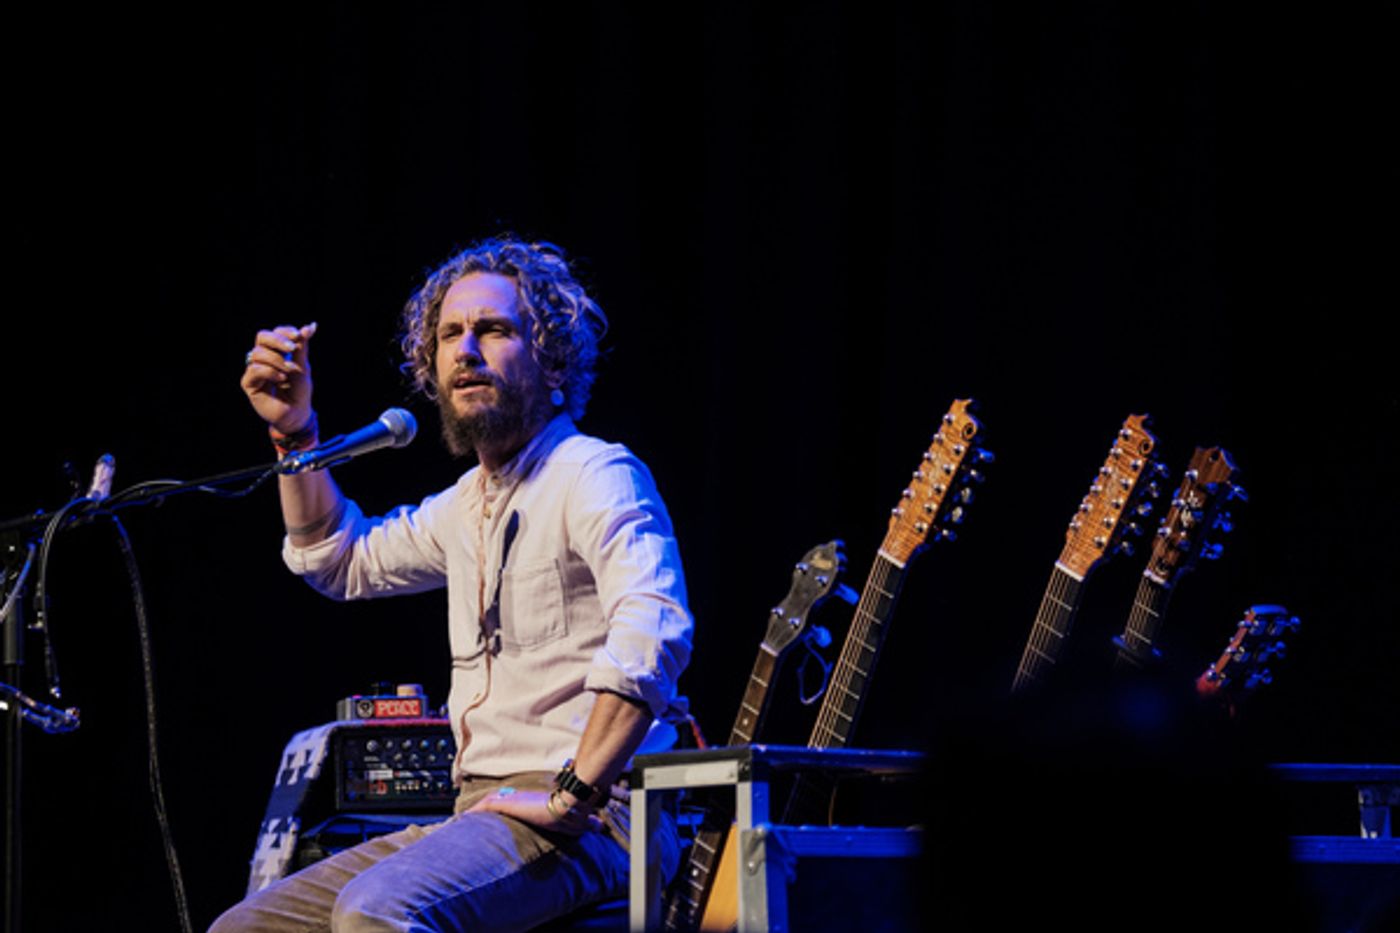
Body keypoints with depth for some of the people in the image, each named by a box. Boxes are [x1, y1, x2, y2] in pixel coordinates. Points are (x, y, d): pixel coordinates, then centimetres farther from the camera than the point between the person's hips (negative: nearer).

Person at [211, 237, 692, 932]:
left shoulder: (594, 476, -9)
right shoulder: (468, 503, 20)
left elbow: (653, 635, -27)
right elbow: (342, 561, 38)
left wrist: (573, 796, -28)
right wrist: (294, 432, 24)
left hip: (586, 824, -9)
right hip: (480, 814, 9)